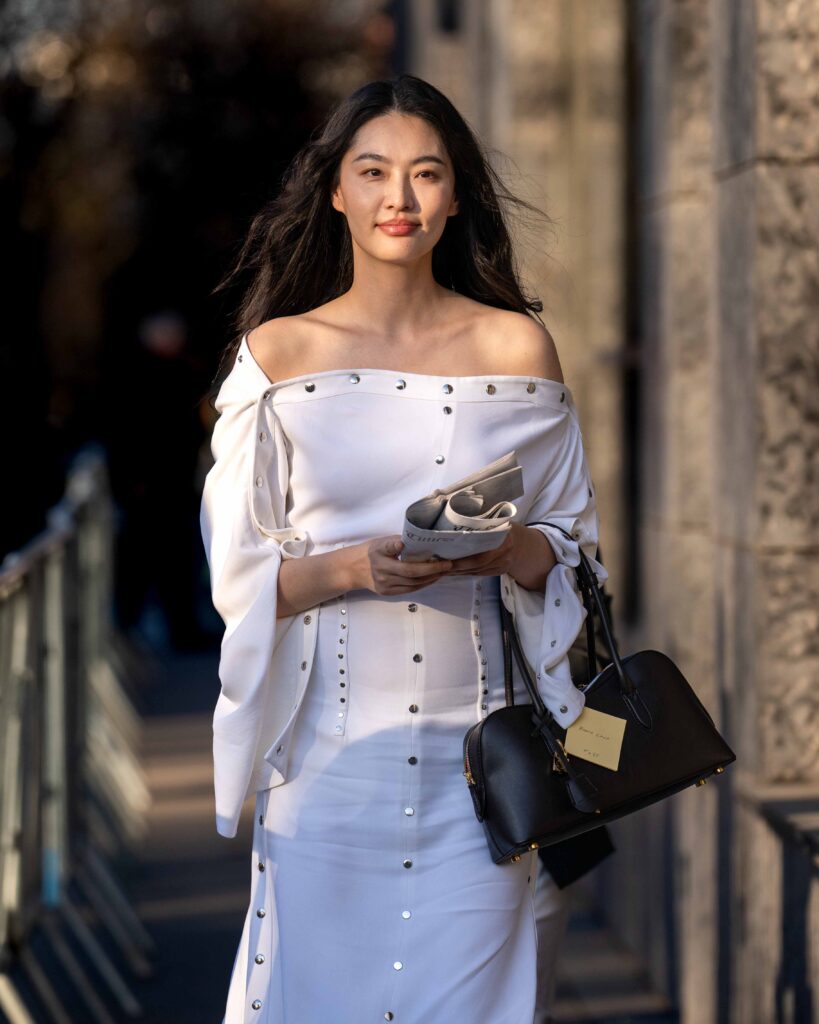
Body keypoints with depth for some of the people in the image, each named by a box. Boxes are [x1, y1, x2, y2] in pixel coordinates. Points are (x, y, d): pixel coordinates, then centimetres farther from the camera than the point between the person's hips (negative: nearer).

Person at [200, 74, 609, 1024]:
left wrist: (509, 549, -13)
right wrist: (354, 567, -16)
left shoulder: (516, 345, 6)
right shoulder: (277, 352, 3)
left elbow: (575, 543, 9)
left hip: (473, 739, 1)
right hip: (329, 741, -1)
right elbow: (237, 572, 2)